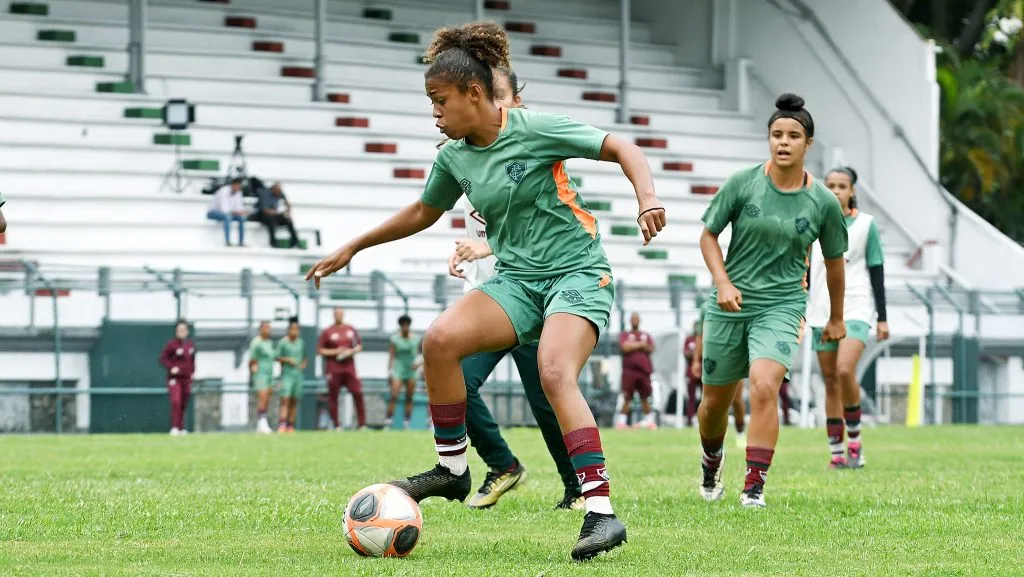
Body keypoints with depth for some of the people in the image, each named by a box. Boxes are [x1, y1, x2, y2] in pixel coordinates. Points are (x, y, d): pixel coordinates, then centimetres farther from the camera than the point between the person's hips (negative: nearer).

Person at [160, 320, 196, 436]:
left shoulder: (191, 345, 9)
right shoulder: (171, 344, -8)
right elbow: (163, 358, -6)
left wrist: (192, 371, 13)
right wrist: (171, 367, -19)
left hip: (186, 378, 6)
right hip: (174, 378, -5)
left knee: (184, 404, 9)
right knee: (176, 402, -19)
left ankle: (181, 428, 20)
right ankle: (174, 428, -21)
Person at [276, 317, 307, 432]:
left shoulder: (301, 343, 11)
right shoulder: (282, 343, -3)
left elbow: (304, 357, 23)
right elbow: (278, 357, -1)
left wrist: (303, 364, 4)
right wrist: (287, 360, -16)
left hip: (298, 374, 5)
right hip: (287, 374, -5)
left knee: (294, 401, 3)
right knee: (285, 400, -15)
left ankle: (291, 426, 6)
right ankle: (282, 424, -24)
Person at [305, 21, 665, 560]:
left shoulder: (535, 129, -12)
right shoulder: (454, 157, 6)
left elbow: (621, 148, -9)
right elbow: (422, 212, 24)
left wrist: (648, 198, -26)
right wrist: (352, 247, 25)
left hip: (578, 272, -6)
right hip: (517, 278, 6)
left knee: (555, 375, -30)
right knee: (440, 339, -19)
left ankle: (601, 512, -32)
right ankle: (452, 469, -3)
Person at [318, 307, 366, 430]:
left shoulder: (351, 329, 11)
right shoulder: (327, 332, 1)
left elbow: (359, 346, 17)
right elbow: (320, 350, 1)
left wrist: (352, 351, -4)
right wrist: (334, 352, -11)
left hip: (349, 368, 2)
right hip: (333, 368, -2)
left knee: (358, 393, -6)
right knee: (333, 396, -2)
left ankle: (362, 424, -1)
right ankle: (336, 425, 5)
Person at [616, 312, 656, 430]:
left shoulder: (646, 336, 19)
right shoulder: (625, 335, 10)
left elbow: (651, 349, 3)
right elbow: (625, 347, -8)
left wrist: (633, 345, -6)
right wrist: (640, 344, -2)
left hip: (644, 370, 3)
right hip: (629, 370, -3)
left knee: (645, 398, 4)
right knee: (627, 398, -6)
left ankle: (649, 420, 8)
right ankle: (621, 421, -4)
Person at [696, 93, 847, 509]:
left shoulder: (823, 202, -3)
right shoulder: (742, 184, -6)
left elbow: (833, 260, 12)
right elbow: (709, 236, 4)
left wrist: (836, 318, 20)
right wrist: (723, 283, -12)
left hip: (782, 306, -1)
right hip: (730, 303, 1)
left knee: (764, 388, -25)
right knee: (715, 400, 11)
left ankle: (754, 486, -19)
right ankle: (712, 460, 43)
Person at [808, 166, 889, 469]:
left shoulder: (866, 225, 2)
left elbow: (877, 272, 3)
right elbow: (806, 271, 15)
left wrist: (882, 318, 0)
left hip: (856, 309, -4)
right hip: (822, 313, 4)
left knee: (845, 371, -22)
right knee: (830, 381, 2)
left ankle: (855, 440, -6)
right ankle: (837, 452, 5)